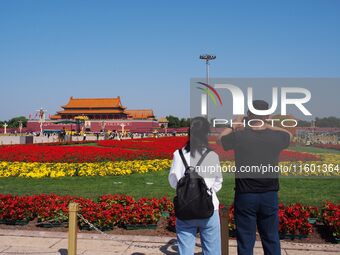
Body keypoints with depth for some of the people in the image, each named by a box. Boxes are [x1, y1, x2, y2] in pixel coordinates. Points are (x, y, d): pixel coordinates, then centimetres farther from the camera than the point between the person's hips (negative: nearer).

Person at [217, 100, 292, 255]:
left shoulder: (239, 136, -12)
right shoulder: (276, 137, -6)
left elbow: (220, 139, 10)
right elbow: (289, 135, 19)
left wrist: (235, 124, 17)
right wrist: (267, 125, 13)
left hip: (245, 196, -2)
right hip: (269, 196, 2)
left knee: (245, 239, 8)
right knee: (271, 238, 15)